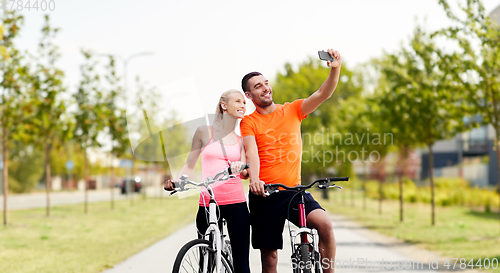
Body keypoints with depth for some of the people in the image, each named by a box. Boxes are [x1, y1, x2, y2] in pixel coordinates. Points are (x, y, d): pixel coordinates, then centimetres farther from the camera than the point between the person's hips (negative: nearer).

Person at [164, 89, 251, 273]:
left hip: (236, 202, 1)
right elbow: (189, 165, 12)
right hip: (208, 203, -1)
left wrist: (240, 169, -20)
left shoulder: (241, 139, 13)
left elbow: (245, 172, 3)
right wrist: (175, 181, -5)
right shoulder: (204, 132, 9)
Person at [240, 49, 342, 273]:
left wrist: (335, 69, -19)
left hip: (293, 189, 2)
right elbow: (251, 152, -16)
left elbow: (323, 94, -2)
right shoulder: (248, 122, 1)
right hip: (264, 194, -2)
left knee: (325, 224, -24)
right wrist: (254, 179, -35)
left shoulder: (292, 110, 9)